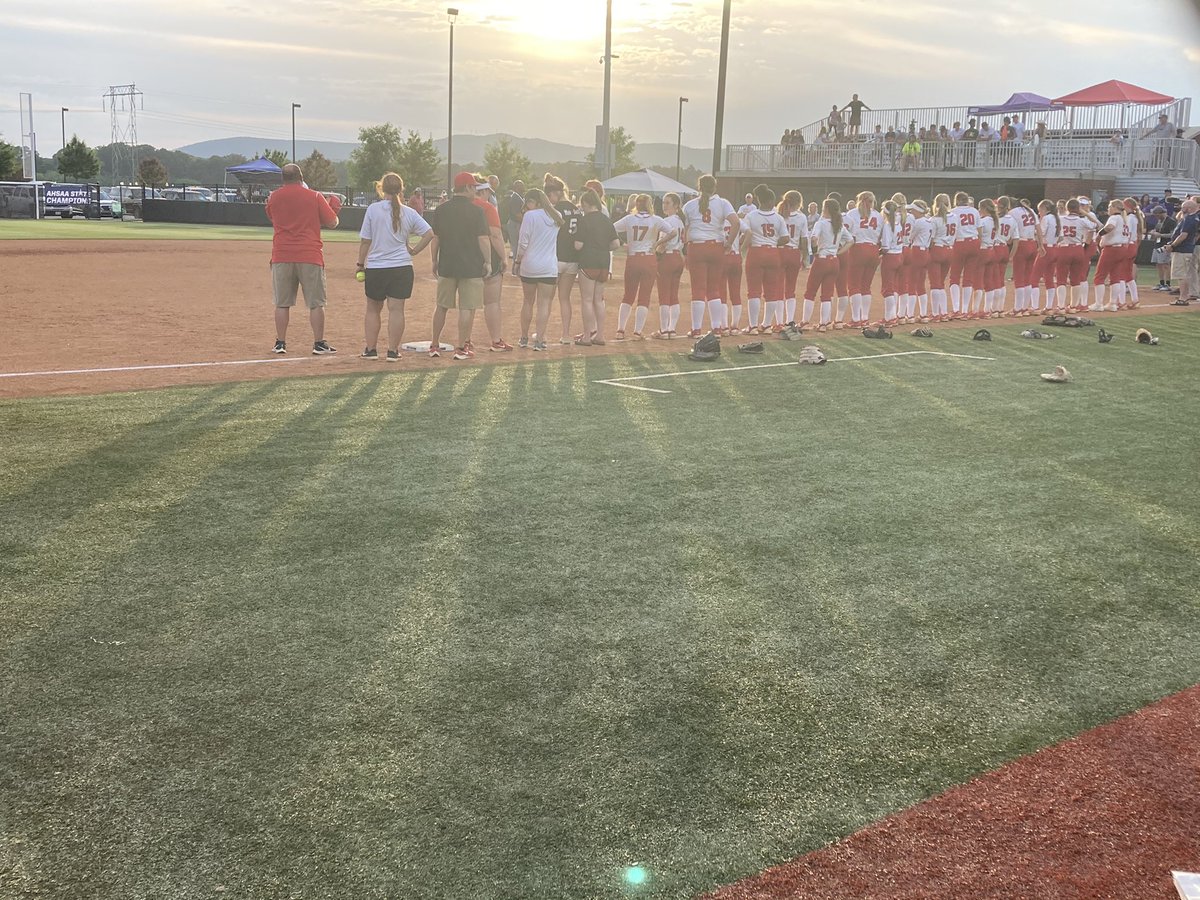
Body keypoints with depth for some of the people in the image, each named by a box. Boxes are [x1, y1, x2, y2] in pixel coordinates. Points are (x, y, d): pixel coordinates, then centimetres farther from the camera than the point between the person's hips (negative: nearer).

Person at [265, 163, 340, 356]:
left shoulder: (274, 197, 6)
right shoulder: (315, 197, -3)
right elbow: (332, 222, 0)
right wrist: (334, 209, 20)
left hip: (282, 256, 2)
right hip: (310, 256, -2)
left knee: (282, 303, 9)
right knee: (316, 303, 4)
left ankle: (280, 343, 10)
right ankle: (319, 344, 3)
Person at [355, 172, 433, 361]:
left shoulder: (373, 209, -6)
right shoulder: (409, 213, -1)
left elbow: (365, 240, -4)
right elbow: (429, 233, -5)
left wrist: (361, 263, 6)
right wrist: (414, 251, 4)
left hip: (375, 267, -1)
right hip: (401, 267, 1)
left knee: (373, 309, 14)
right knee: (396, 309, 3)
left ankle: (370, 349, 16)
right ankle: (393, 350, 3)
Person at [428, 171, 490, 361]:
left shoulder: (441, 210, 4)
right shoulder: (476, 211, -8)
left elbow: (435, 239, 7)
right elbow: (483, 240, -11)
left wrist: (434, 261, 16)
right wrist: (487, 262, -2)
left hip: (446, 266, 4)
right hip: (471, 267, -4)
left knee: (441, 306, 14)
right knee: (467, 308, 2)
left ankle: (434, 345, 19)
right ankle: (462, 348, 3)